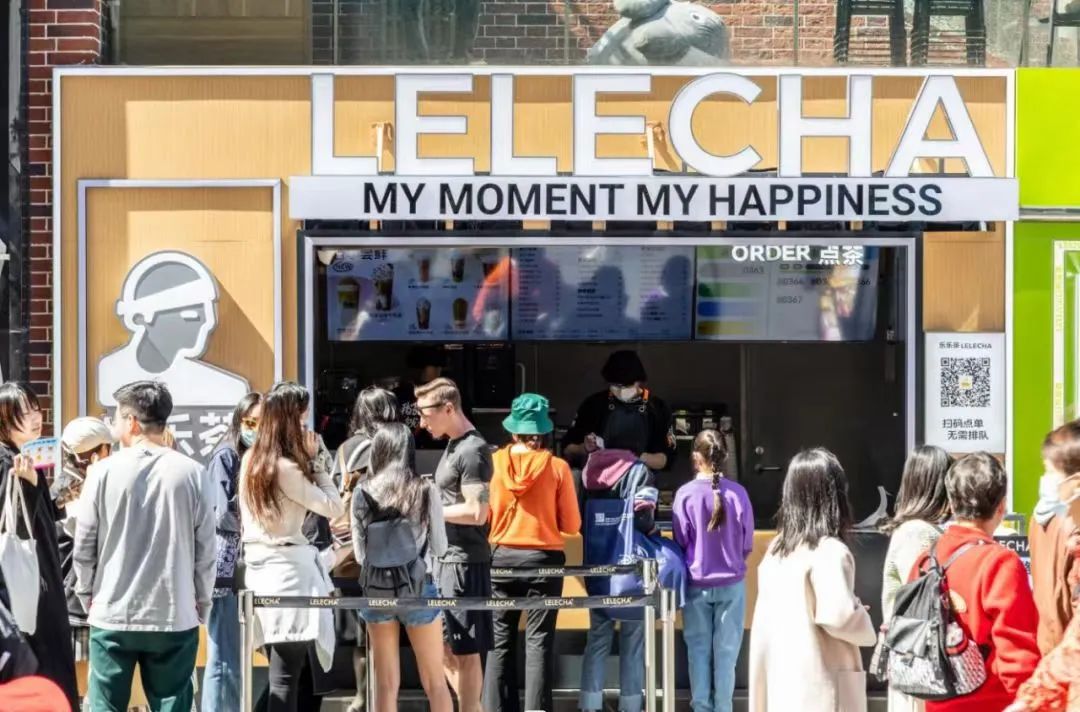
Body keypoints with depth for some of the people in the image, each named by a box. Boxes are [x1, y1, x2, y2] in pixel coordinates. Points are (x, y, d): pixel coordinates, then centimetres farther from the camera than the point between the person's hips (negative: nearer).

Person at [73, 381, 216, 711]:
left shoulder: (103, 471, -6)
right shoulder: (192, 474, -5)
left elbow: (84, 544, 0)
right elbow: (205, 548, -1)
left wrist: (87, 593, 16)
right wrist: (202, 603, 13)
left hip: (112, 615, 0)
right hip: (175, 616, 0)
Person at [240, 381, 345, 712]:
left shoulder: (250, 460, 10)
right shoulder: (287, 468, -16)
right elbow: (334, 507, -10)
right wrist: (314, 460, -3)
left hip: (260, 566, 9)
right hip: (288, 568, -9)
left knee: (285, 673, 12)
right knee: (288, 677, -6)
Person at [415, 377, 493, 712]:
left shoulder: (472, 451, -16)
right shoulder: (453, 447, 14)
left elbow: (476, 512, -22)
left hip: (465, 561, -10)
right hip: (446, 558, 10)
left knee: (465, 651, -3)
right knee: (443, 647, 15)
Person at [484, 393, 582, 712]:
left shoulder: (493, 463, -3)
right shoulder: (557, 467, -6)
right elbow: (571, 524, -1)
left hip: (501, 558, 1)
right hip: (543, 559, -1)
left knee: (501, 642, 8)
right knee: (539, 642, 1)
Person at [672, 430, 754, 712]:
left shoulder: (685, 494, -13)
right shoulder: (738, 493, -10)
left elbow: (680, 542, -4)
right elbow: (747, 545, -1)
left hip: (696, 584, 0)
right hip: (731, 583, 0)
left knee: (698, 650, 11)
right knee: (726, 651, 9)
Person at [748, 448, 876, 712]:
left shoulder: (776, 550, 9)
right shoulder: (830, 551, -14)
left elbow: (763, 623, 12)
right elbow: (837, 615, -21)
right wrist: (865, 624, -2)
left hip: (781, 681, 7)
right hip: (822, 684, -7)